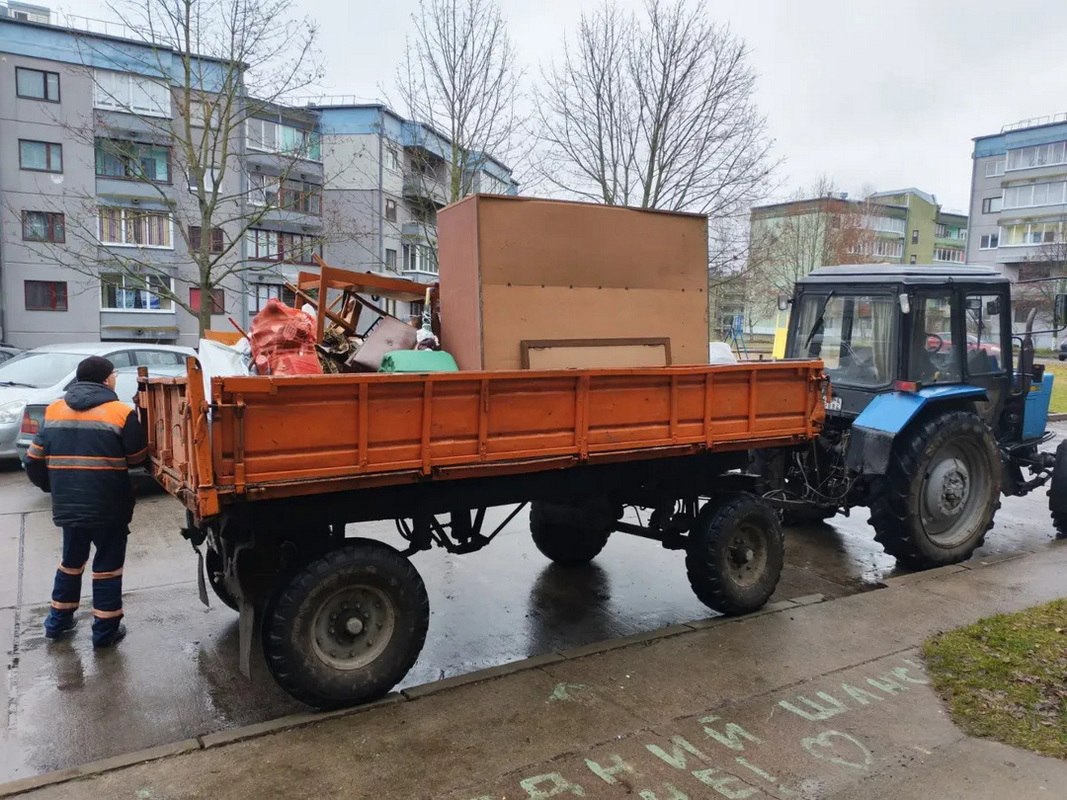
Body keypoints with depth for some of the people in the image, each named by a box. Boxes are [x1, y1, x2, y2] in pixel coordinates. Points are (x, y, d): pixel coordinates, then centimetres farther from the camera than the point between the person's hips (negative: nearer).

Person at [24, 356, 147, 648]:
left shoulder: (54, 411, 5)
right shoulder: (121, 413, -12)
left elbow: (35, 460, 9)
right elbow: (137, 457, -3)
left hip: (68, 505, 5)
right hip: (109, 507, -5)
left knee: (71, 561, 23)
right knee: (107, 566, 7)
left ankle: (58, 621, 33)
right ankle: (106, 630, 14)